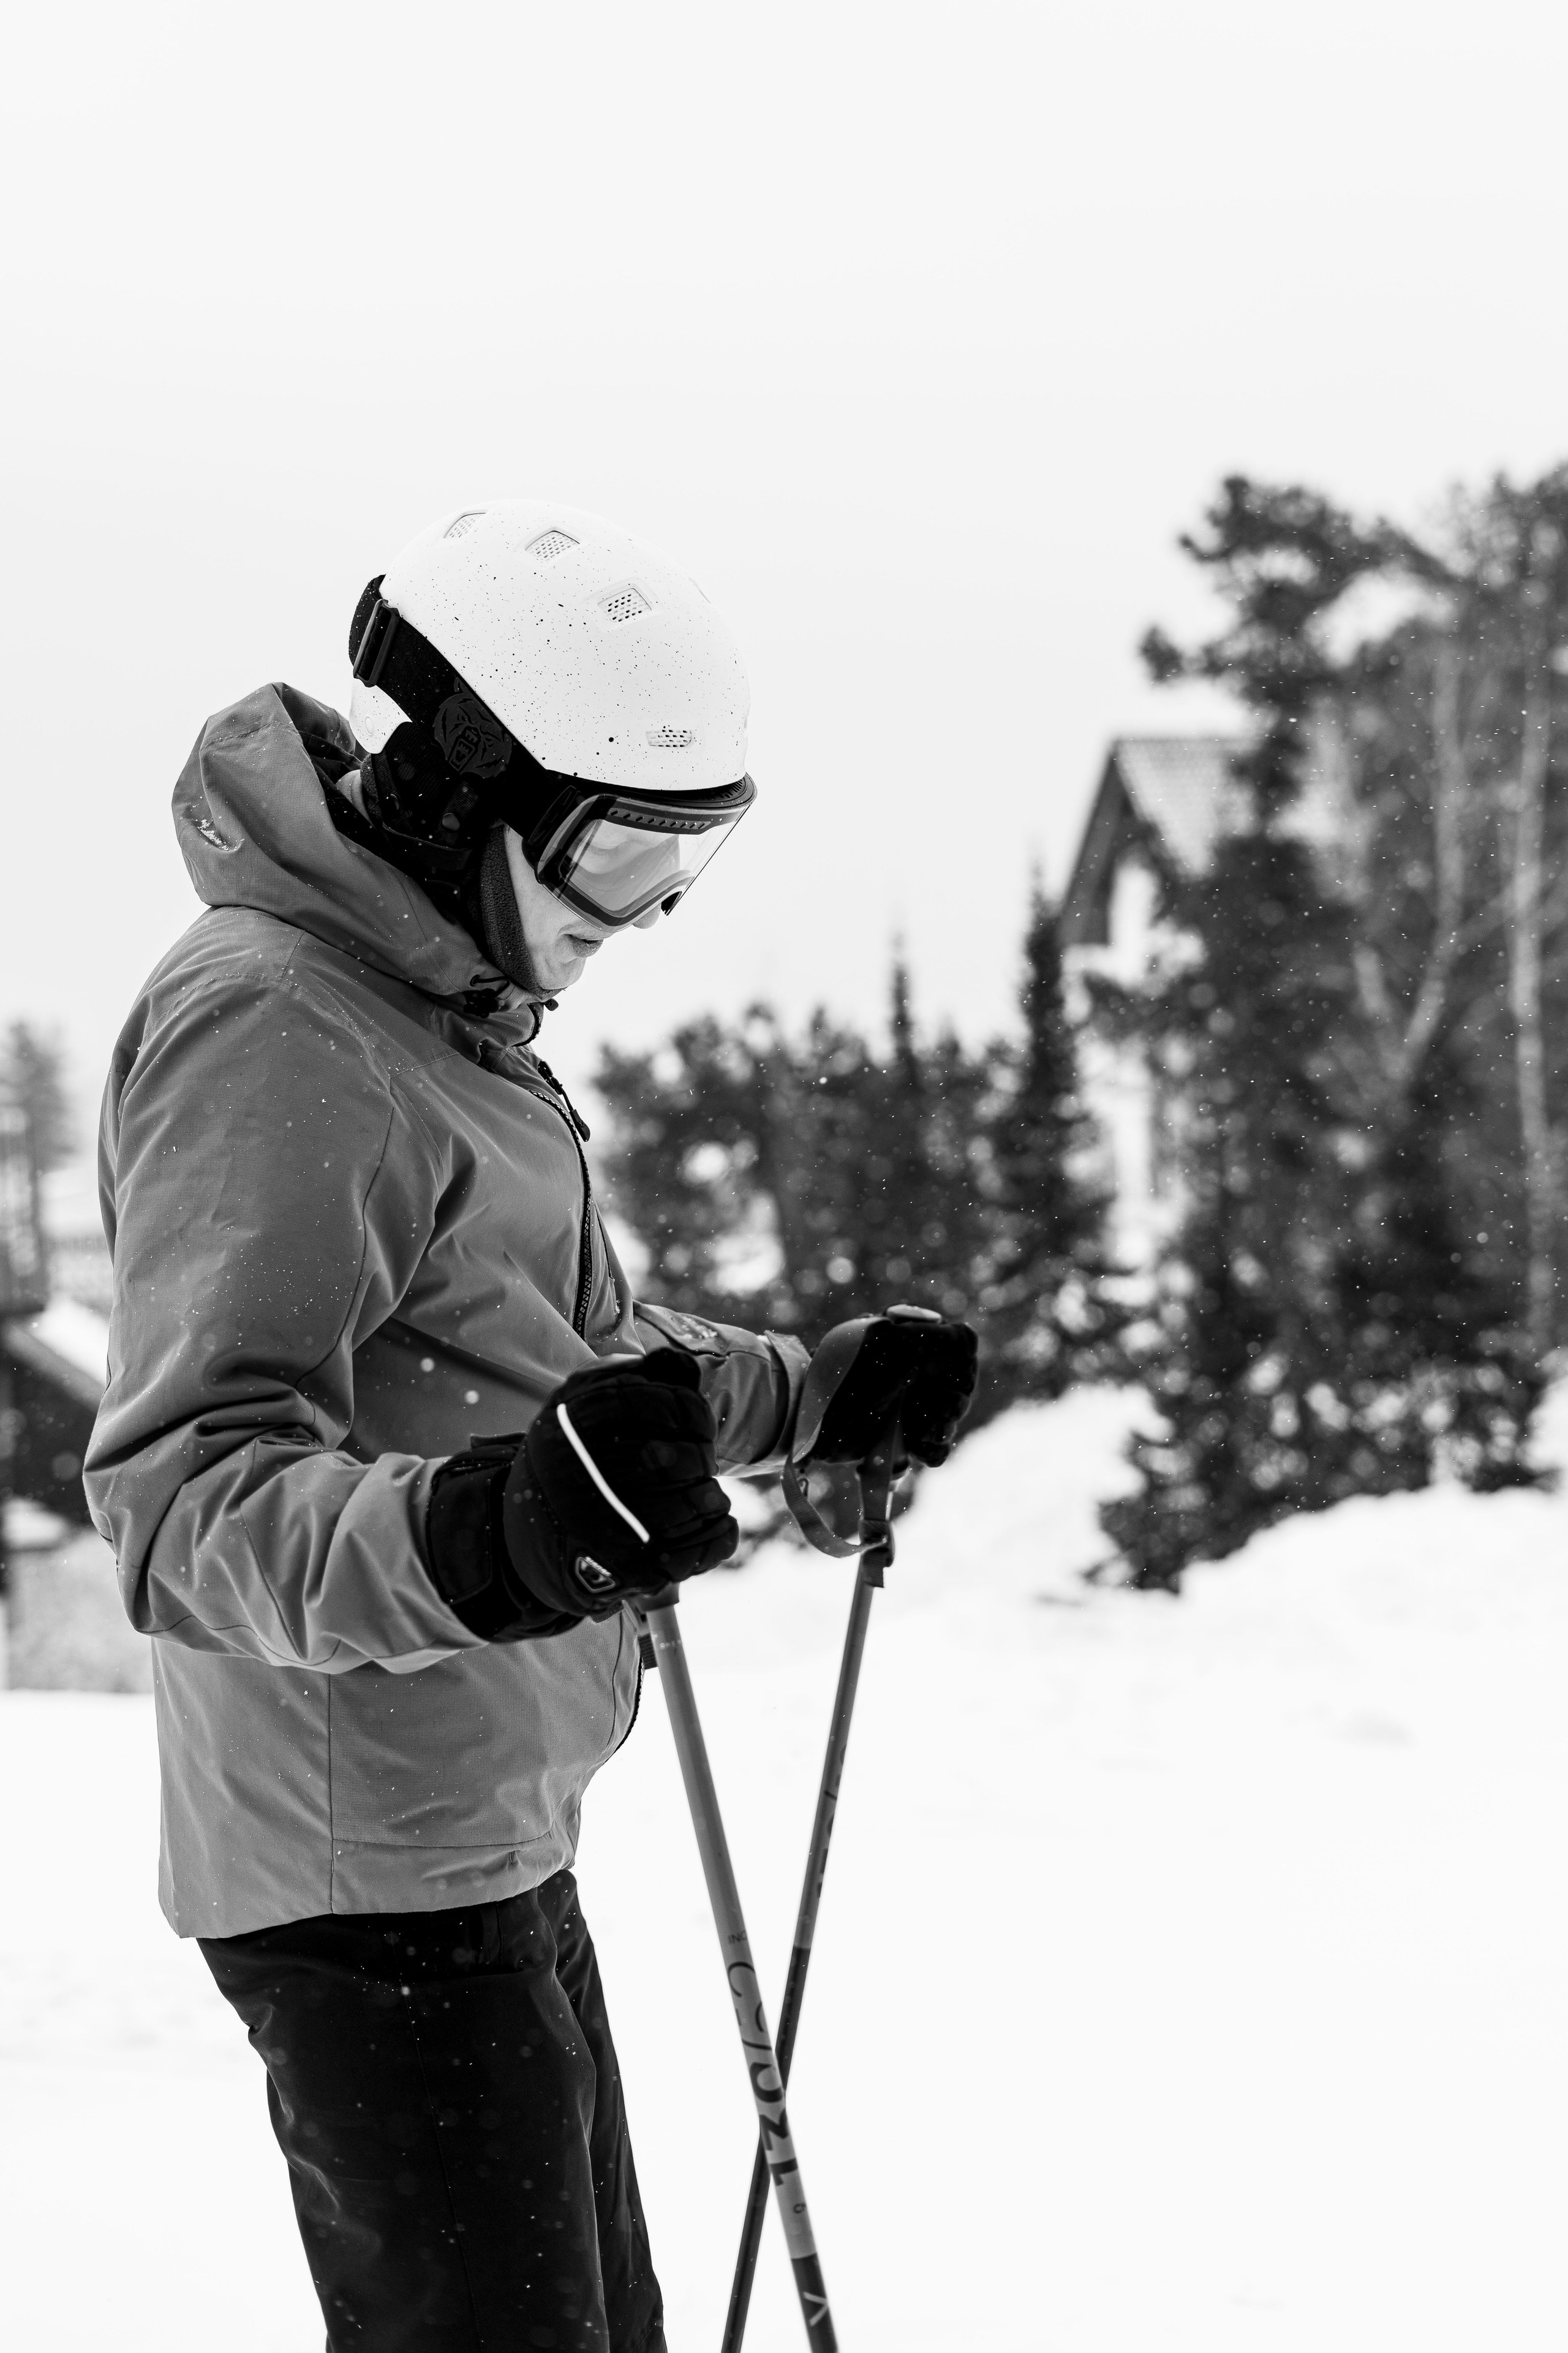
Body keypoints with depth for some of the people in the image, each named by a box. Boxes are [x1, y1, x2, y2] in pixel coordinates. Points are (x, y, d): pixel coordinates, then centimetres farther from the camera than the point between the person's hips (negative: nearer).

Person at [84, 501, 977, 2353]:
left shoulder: (446, 1009, 14)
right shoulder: (272, 1035, -21)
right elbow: (181, 1495, -32)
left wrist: (814, 1399, 23)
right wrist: (469, 1533, -49)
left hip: (492, 1843, 11)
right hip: (377, 1876, -11)